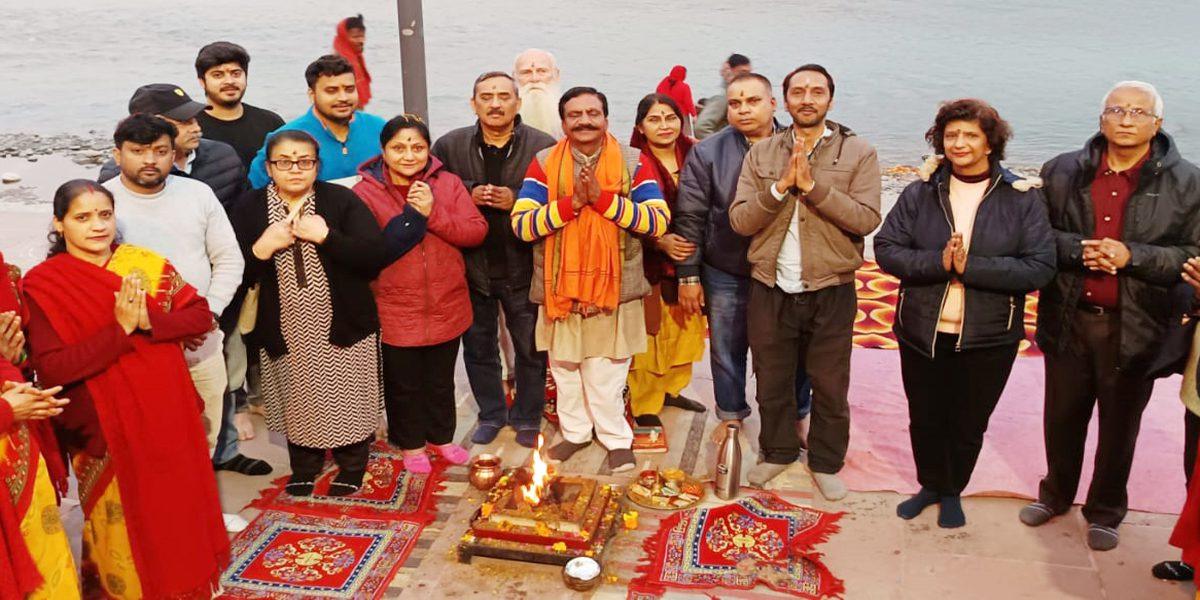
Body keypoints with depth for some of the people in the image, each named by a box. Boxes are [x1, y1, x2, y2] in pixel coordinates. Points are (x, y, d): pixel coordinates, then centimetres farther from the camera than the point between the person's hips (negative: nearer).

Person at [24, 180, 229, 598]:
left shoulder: (147, 265, -1)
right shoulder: (42, 284, -11)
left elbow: (201, 315, -4)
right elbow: (50, 368, -18)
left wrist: (149, 321, -21)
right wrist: (119, 329, -25)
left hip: (166, 416, 3)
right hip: (105, 429, -3)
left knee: (172, 509, 18)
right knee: (122, 524, 11)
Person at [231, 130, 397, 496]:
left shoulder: (341, 200, -5)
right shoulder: (249, 208, 0)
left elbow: (375, 256, -14)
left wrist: (326, 236, -22)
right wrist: (261, 249, -19)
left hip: (343, 325, -1)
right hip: (285, 330, 2)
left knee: (347, 403, 8)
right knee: (299, 403, 14)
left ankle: (351, 469, 31)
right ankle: (304, 468, 37)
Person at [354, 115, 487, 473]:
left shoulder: (448, 183, 2)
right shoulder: (366, 192, -7)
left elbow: (477, 232, -7)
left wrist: (433, 213, -17)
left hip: (446, 307, 3)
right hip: (395, 312, -2)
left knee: (441, 380, 19)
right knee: (403, 383, 12)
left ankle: (441, 437, 40)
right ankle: (411, 444, 33)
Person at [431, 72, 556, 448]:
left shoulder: (544, 147, -7)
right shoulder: (449, 146, 1)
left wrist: (516, 201, -22)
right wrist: (468, 195, -16)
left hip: (523, 268, -2)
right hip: (471, 267, 2)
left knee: (530, 348, 9)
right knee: (478, 346, 15)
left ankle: (527, 417, 27)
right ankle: (491, 413, 32)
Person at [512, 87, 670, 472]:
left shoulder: (633, 162, -2)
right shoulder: (544, 164, 0)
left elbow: (658, 221, -12)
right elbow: (521, 225, -10)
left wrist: (604, 199, -21)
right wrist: (572, 202, -22)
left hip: (615, 287, -1)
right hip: (561, 288, 2)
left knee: (608, 372, 7)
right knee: (565, 369, 15)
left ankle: (616, 437, 25)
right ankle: (575, 432, 34)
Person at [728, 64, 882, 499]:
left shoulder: (859, 153, -3)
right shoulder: (761, 154, 4)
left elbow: (867, 219, -15)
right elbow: (739, 220, -5)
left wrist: (813, 186, -21)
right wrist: (781, 186, -18)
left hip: (831, 292, -2)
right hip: (771, 290, 2)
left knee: (830, 386, 11)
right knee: (772, 381, 16)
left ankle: (826, 462, 31)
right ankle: (777, 451, 37)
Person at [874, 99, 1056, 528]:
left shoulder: (1023, 198, -7)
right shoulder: (920, 193, -2)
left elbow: (1040, 267, -13)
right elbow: (886, 249, -6)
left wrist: (970, 266, -23)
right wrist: (938, 262, -22)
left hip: (988, 339, -1)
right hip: (922, 332, 2)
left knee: (968, 424, 15)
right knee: (925, 419, 16)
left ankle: (952, 491, 39)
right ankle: (930, 485, 41)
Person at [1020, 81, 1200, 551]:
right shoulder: (1063, 171, 2)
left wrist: (1131, 256, -20)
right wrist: (1077, 250, -17)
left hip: (1135, 327, -1)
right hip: (1069, 319, 2)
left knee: (1119, 425, 13)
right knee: (1063, 416, 16)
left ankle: (1105, 512, 33)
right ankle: (1056, 494, 39)